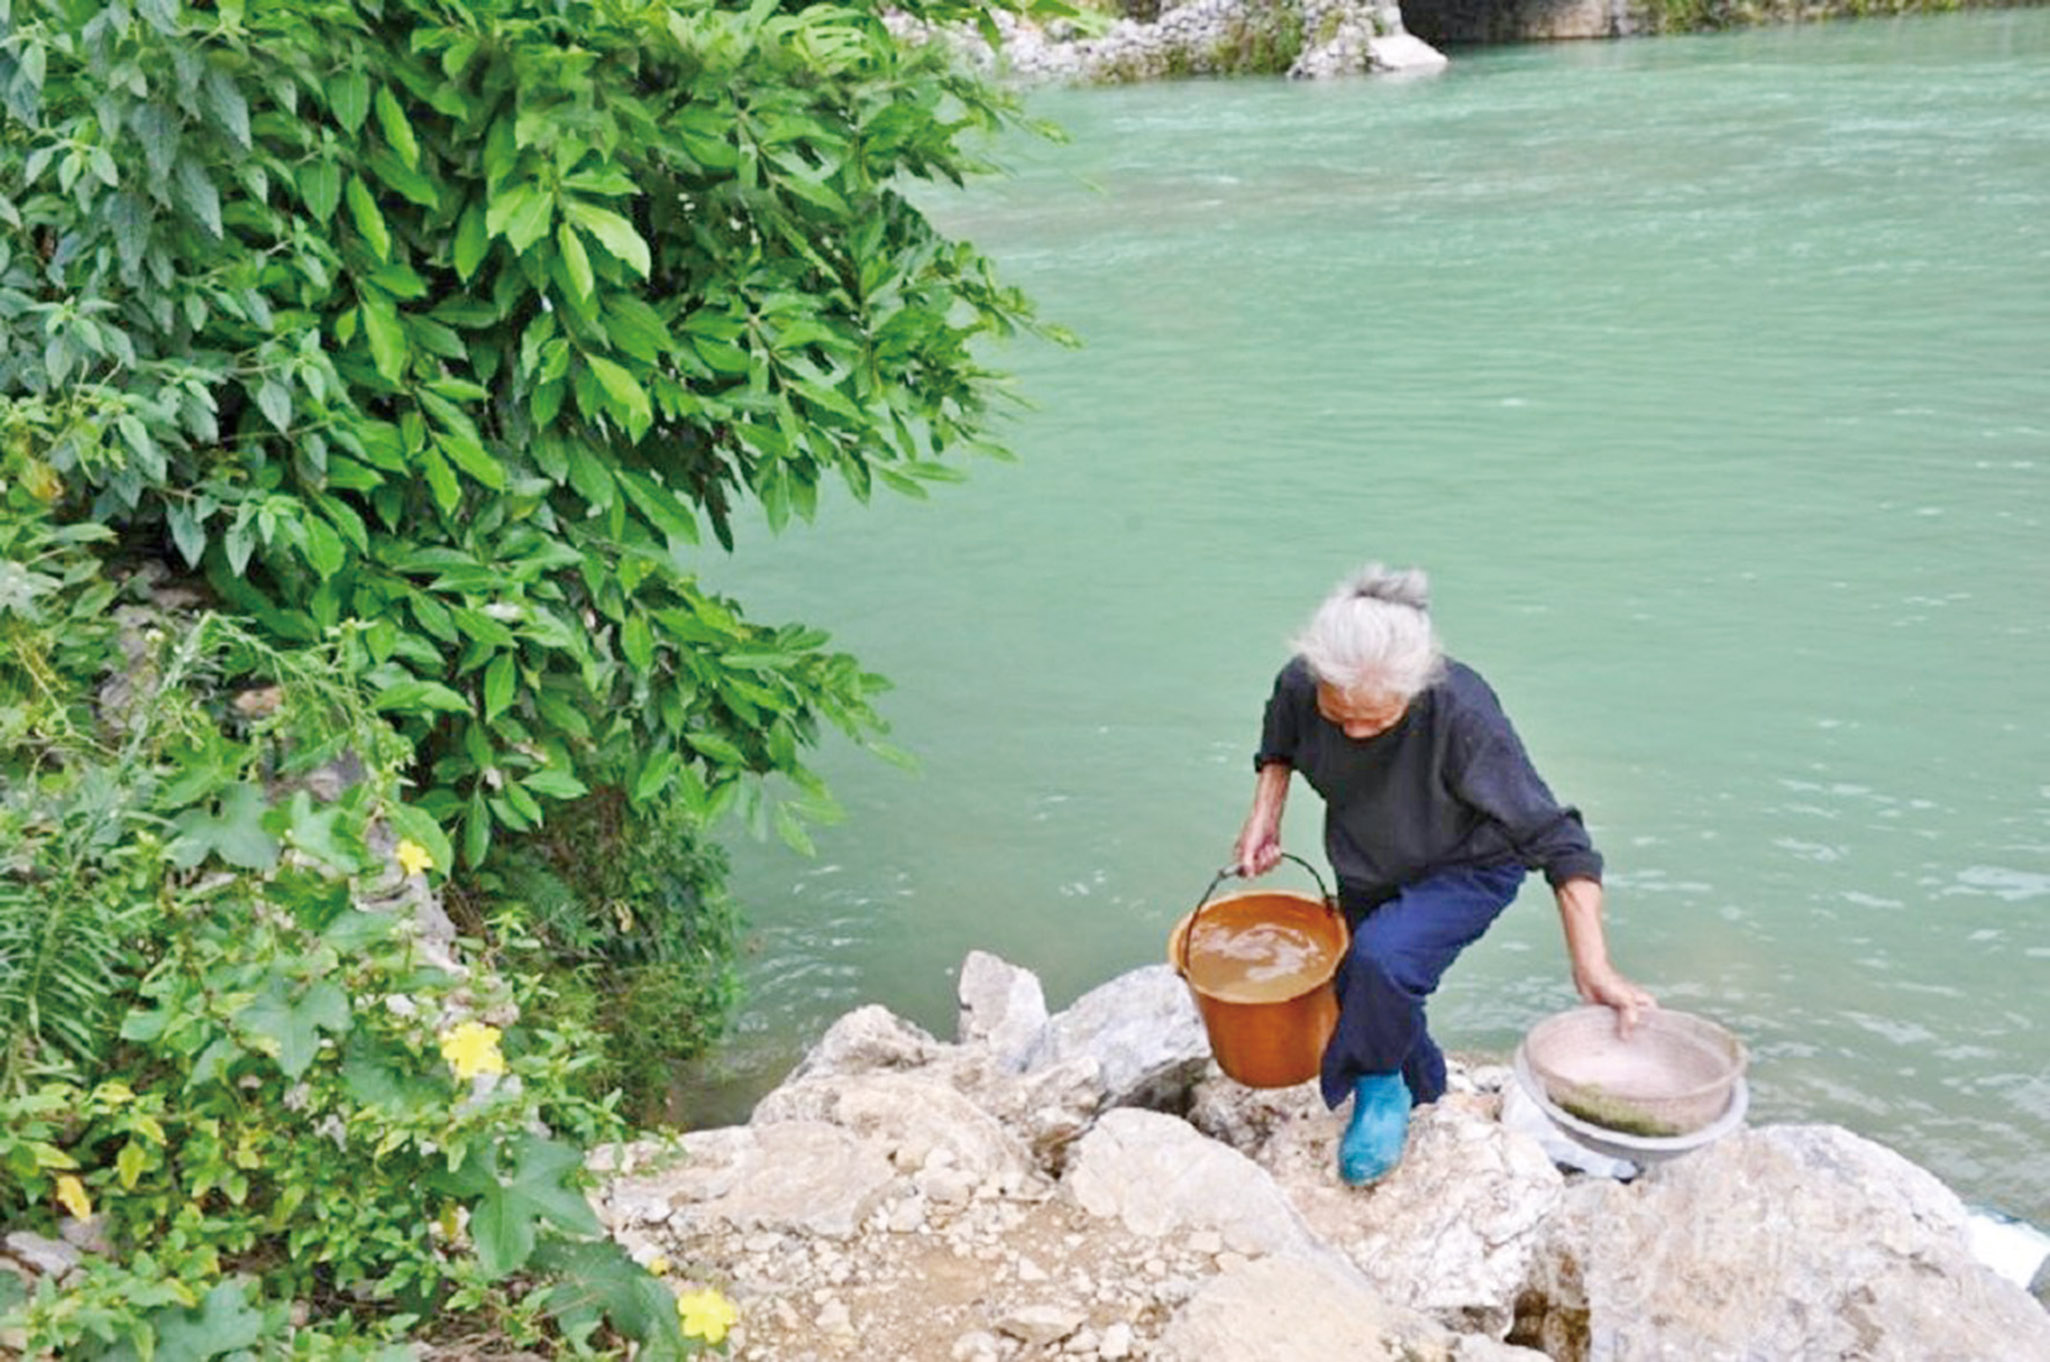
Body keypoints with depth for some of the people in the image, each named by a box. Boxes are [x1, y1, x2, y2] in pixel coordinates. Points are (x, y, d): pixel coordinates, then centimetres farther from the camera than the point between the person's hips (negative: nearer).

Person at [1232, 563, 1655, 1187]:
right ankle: (1424, 1097, 47)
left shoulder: (1462, 714, -38)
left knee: (1384, 956, -32)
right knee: (1367, 1003, 16)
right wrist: (1265, 818, -12)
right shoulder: (1299, 685, -26)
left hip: (1468, 870, -5)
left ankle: (1382, 1088, -4)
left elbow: (1555, 838, -31)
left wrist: (1592, 968, -35)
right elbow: (1279, 746, 2)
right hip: (1365, 872, 5)